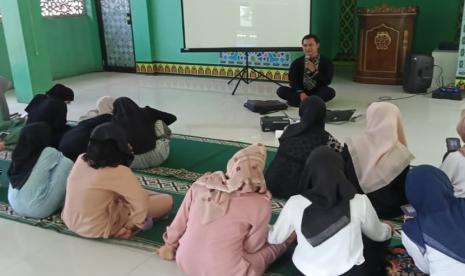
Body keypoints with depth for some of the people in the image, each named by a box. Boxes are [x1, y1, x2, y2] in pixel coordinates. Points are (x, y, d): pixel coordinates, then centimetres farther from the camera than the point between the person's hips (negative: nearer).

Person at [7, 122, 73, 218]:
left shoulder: (18, 154, 0)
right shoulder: (48, 153, -14)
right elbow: (68, 163, 3)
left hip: (15, 206, 7)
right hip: (37, 209, -7)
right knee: (67, 164, -4)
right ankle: (62, 203, 8)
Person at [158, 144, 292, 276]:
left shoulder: (201, 184, -9)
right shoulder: (260, 203, -18)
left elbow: (179, 222, 3)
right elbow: (252, 248, -4)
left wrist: (170, 244, 22)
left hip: (184, 263, 3)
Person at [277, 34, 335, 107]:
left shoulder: (326, 62, -2)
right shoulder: (297, 63, 2)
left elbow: (327, 81, -12)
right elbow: (293, 81, -6)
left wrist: (314, 70, -24)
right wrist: (300, 93, -24)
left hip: (318, 92, -1)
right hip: (301, 92, 1)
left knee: (330, 92, -32)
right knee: (281, 90, -22)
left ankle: (301, 101, -29)